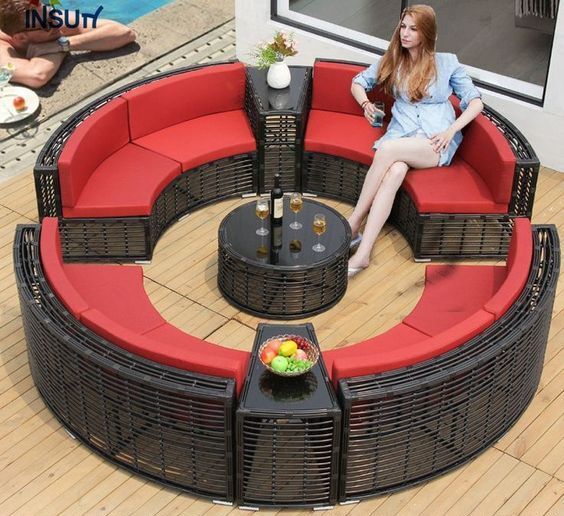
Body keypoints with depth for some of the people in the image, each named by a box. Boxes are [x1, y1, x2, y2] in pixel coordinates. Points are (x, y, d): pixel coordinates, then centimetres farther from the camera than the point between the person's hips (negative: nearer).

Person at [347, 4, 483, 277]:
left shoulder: (447, 62, 9)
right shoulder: (391, 60, 17)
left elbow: (475, 102, 6)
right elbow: (358, 82, 26)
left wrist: (450, 131, -11)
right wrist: (365, 103, 2)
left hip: (436, 143, -2)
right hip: (401, 135, 2)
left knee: (387, 149, -36)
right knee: (395, 170, -36)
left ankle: (353, 223, -26)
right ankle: (363, 253, -45)